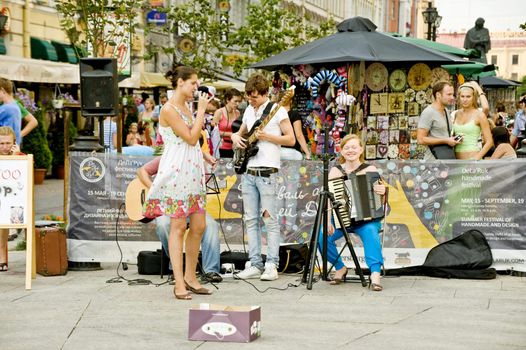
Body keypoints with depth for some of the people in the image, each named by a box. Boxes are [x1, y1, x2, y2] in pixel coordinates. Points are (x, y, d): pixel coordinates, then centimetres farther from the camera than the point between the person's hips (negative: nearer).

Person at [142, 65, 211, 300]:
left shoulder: (186, 107, 15)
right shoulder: (169, 109, -12)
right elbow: (191, 138, -15)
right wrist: (201, 110, -11)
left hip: (193, 171, 9)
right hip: (177, 172, -9)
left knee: (198, 226, 7)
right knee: (178, 227, -6)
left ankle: (190, 276, 18)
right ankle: (179, 284, -3)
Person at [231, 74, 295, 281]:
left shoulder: (277, 110, -4)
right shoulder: (249, 111, 16)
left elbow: (290, 139, -7)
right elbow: (239, 133, 29)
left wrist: (266, 136, -16)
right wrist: (236, 138, 6)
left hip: (267, 172, -7)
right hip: (248, 172, 7)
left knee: (270, 219, -6)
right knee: (251, 219, 6)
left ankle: (271, 266, -4)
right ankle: (255, 265, 9)